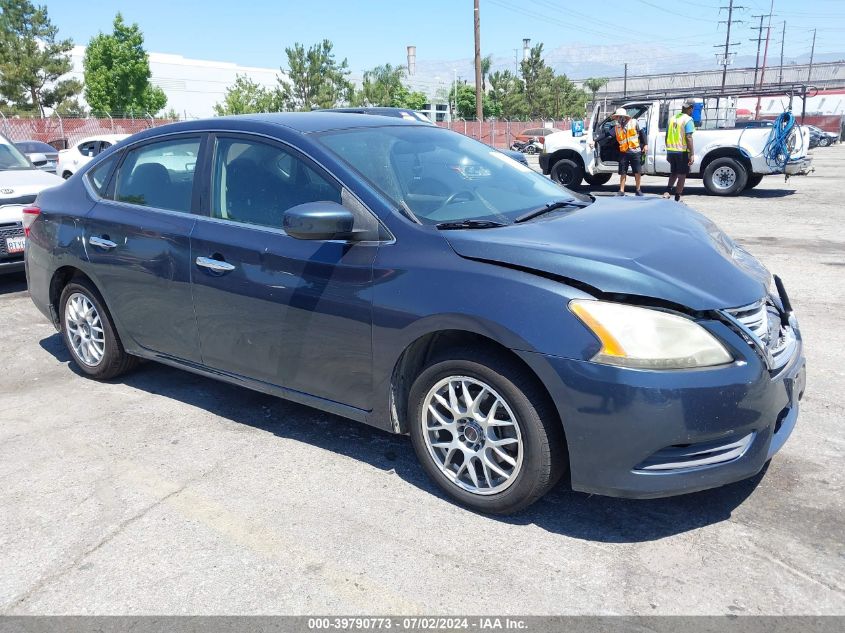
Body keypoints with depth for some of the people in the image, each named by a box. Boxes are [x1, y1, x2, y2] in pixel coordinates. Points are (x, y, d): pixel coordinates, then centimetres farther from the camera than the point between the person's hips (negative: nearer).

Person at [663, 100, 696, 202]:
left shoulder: (672, 118, 10)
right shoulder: (688, 119, -11)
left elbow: (667, 136, 14)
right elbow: (688, 137, -18)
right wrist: (692, 154, -18)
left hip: (671, 151, 6)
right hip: (682, 151, -6)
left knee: (673, 173, 21)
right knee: (682, 175, 3)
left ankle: (667, 191, 5)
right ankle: (677, 199, 4)